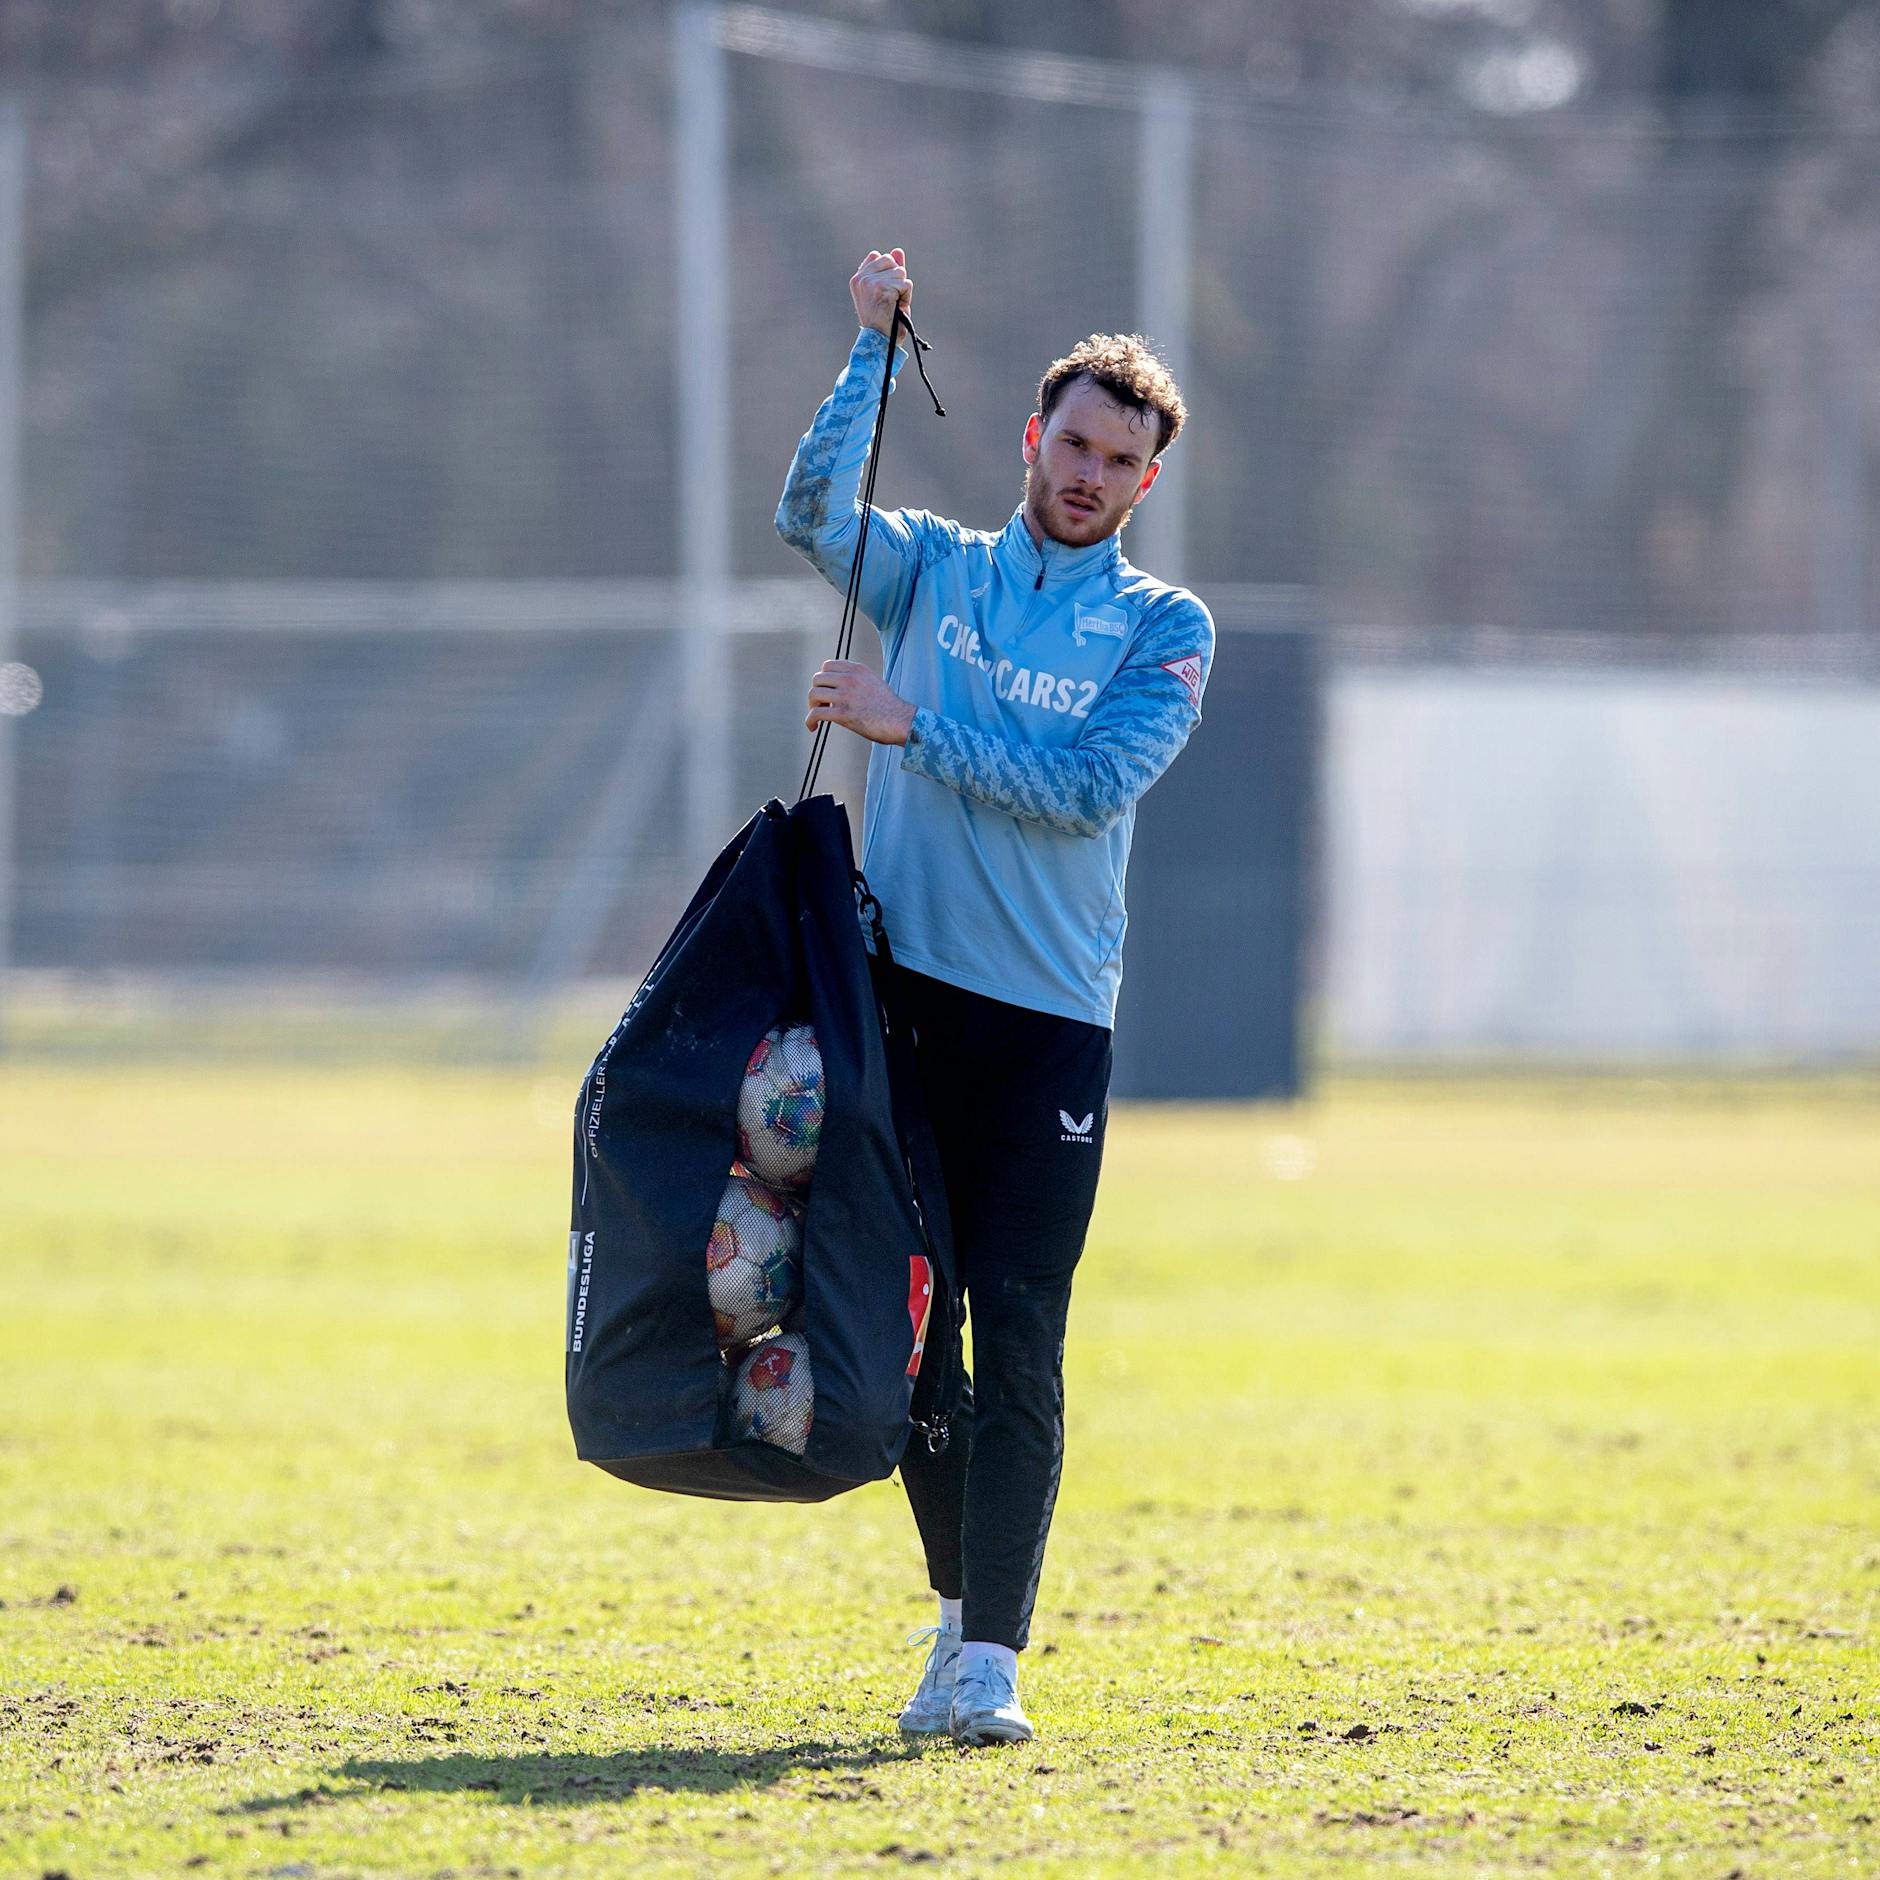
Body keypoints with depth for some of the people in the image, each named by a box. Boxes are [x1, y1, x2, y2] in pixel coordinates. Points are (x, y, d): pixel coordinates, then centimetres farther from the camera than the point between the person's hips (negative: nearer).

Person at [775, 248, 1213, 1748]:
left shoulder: (1165, 629, 6)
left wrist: (912, 728, -11)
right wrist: (877, 353, -11)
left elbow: (1092, 786, -9)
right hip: (905, 998, 2)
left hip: (1052, 1020, -2)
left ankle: (993, 1657, -13)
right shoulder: (935, 570, 12)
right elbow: (813, 513, -7)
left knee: (1018, 1334, -11)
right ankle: (958, 1608, 21)